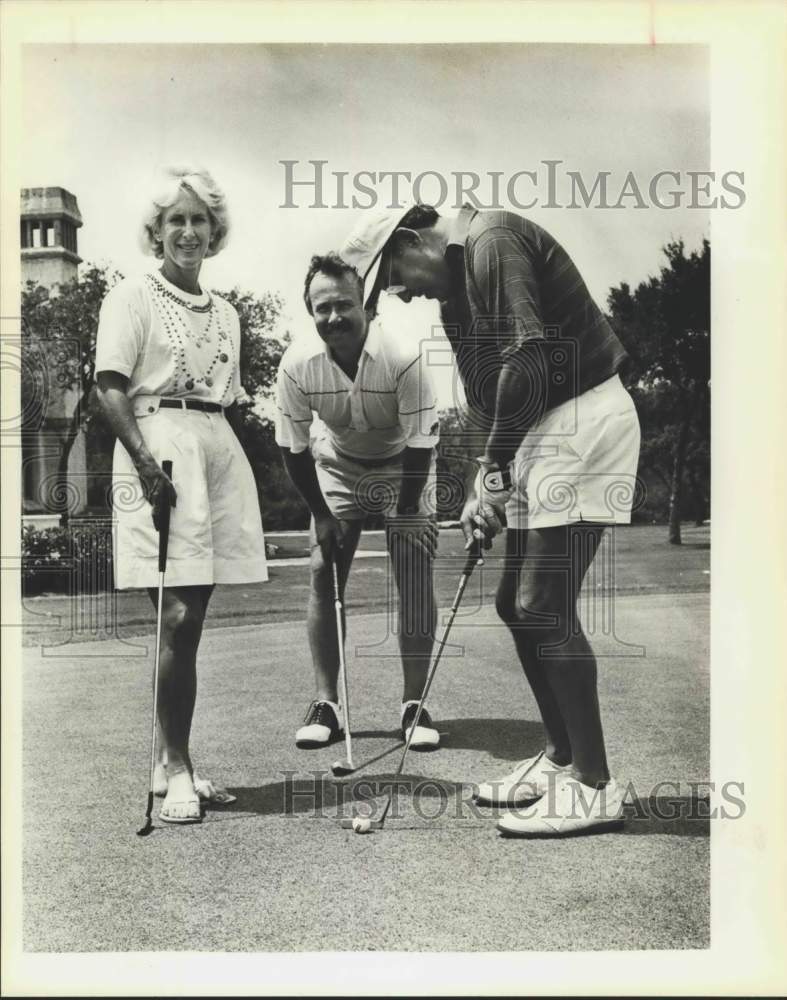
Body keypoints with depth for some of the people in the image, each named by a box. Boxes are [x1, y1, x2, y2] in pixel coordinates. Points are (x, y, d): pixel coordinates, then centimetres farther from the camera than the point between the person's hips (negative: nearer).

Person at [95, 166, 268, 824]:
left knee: (192, 620, 7)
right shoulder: (132, 298, 3)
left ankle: (173, 761, 17)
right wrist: (146, 460, -18)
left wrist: (237, 458, 11)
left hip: (220, 451, 6)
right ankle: (178, 770, 2)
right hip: (160, 449, -5)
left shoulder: (225, 314, 20)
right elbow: (111, 388, -6)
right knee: (178, 619, -9)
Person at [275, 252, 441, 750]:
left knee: (415, 576, -10)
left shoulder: (403, 356, -32)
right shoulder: (297, 364, -23)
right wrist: (321, 514, -8)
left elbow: (420, 444, -22)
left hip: (403, 463, -2)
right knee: (322, 572, -6)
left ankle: (414, 705, 1)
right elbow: (292, 447, -10)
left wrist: (403, 517, -18)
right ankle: (328, 704, 4)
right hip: (336, 463, 2)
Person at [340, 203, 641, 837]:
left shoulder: (493, 241, -13)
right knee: (517, 602, 10)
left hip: (585, 418, -10)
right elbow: (482, 394, 17)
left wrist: (494, 469, -14)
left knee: (544, 604, -11)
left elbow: (528, 359, -23)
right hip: (538, 429, 10)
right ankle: (562, 755, 23)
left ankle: (593, 786, -1)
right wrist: (483, 487, 6)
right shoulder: (455, 293, 17)